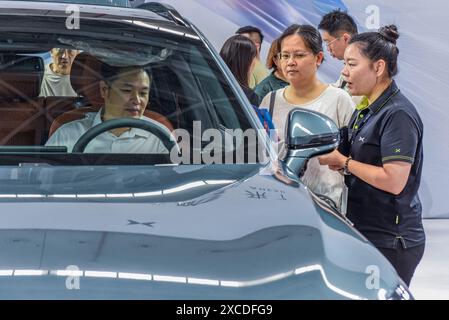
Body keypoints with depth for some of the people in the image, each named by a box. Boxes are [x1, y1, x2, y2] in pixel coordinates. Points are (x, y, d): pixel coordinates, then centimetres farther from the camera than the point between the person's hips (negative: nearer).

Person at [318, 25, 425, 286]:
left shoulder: (397, 115, -16)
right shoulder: (365, 112, 14)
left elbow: (394, 181, -24)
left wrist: (343, 161, -14)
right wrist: (336, 159, 1)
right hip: (366, 233, 9)